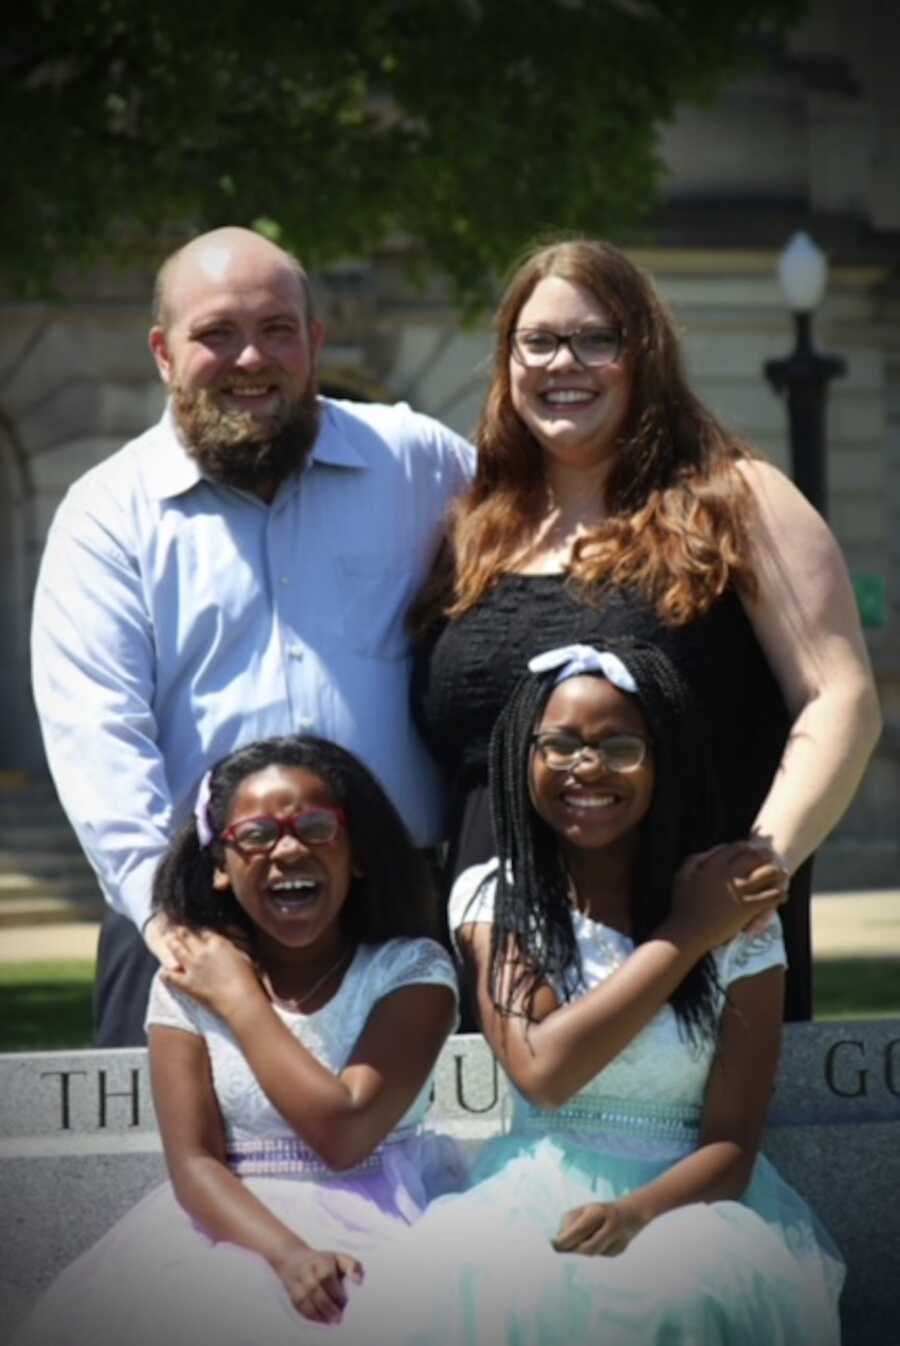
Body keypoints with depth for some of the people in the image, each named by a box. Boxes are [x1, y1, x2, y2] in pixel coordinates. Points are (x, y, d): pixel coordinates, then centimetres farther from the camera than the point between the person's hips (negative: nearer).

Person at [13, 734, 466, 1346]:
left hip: (371, 1226, -2)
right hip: (236, 1222, 2)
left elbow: (342, 1136, -13)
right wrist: (287, 1254, -23)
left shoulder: (412, 972, -1)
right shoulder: (188, 984, 5)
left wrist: (239, 999, -6)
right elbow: (194, 1163, -5)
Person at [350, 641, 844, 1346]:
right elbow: (543, 1072, -12)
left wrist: (638, 1212, -25)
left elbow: (732, 1143, -3)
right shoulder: (491, 899, 4)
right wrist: (685, 935, -9)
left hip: (682, 1197, -1)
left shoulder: (740, 923, 2)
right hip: (539, 1198, 1)